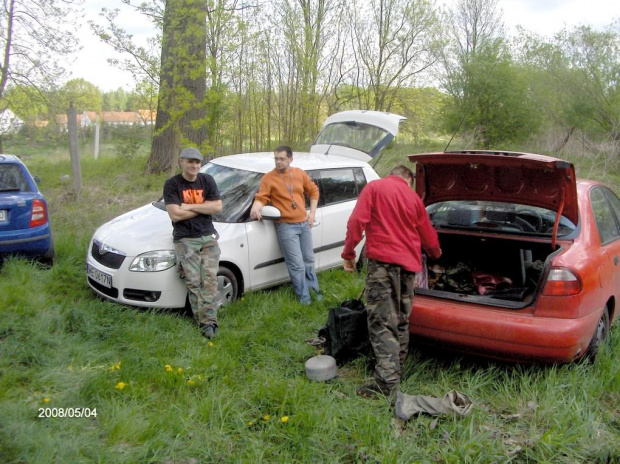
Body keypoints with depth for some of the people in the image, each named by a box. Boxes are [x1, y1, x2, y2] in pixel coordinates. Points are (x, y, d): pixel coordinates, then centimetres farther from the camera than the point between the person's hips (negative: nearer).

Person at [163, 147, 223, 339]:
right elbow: (175, 214, -12)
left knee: (209, 279, -10)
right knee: (193, 282, -11)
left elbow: (217, 207, -2)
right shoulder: (172, 184, -2)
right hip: (185, 240, -2)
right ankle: (205, 321, -7)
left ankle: (208, 321, -12)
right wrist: (204, 208, -5)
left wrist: (190, 207, -8)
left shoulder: (207, 181, 8)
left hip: (208, 238, 2)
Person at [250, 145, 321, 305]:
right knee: (297, 265, -5)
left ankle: (314, 289, 36)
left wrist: (312, 212, 8)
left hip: (304, 224, 5)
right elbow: (261, 197, -12)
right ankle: (304, 296, 9)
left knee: (309, 260, 18)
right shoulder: (269, 178, -6)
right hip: (286, 227, -5)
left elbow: (313, 190, 15)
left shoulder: (300, 174, 6)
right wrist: (256, 207, -34)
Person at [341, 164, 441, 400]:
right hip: (408, 265, 5)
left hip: (382, 260, -5)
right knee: (401, 323, 16)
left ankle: (387, 386, -16)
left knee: (382, 323, -9)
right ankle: (395, 373, 25)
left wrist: (348, 252, -2)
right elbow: (429, 237, 23)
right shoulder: (414, 198, 17)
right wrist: (435, 253, 44)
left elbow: (357, 221, -9)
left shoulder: (374, 187, 4)